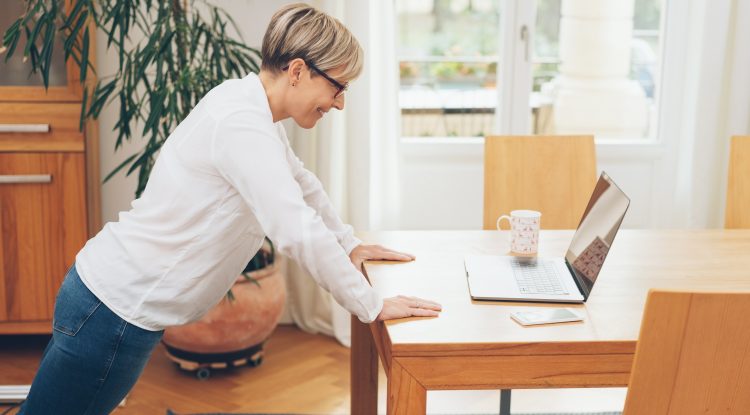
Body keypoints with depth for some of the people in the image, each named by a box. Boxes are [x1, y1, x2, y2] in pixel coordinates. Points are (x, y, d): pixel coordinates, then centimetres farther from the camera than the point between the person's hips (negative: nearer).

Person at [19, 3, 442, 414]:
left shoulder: (250, 103, 6)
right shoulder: (242, 125, -24)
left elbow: (301, 182, 22)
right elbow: (299, 232, -28)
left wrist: (349, 244, 25)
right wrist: (373, 307, -19)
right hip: (116, 310, -9)